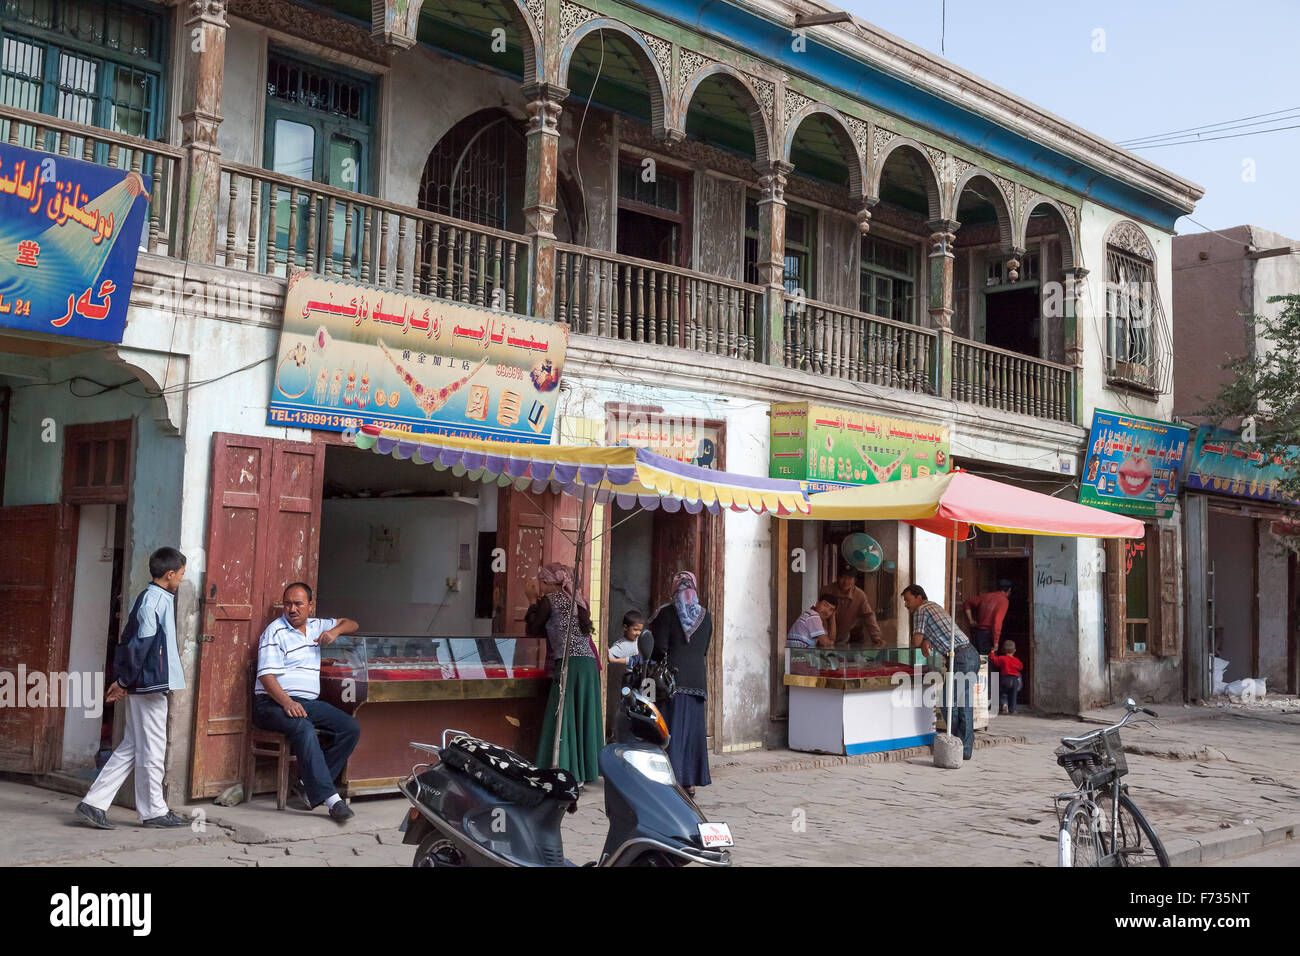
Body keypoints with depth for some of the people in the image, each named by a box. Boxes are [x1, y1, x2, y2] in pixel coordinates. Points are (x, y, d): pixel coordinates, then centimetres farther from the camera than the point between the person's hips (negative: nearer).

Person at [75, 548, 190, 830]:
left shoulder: (155, 598, 14)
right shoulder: (154, 600, -16)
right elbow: (138, 645, -18)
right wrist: (124, 682, -12)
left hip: (145, 685, 10)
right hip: (150, 685, -10)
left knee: (131, 748, 11)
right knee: (151, 749, 0)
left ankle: (93, 804, 11)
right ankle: (154, 810, 10)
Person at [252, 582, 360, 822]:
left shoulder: (316, 626, 18)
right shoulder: (275, 631, -3)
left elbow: (350, 623, 30)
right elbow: (266, 675, -13)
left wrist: (335, 631, 5)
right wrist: (287, 702, -28)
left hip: (308, 703, 7)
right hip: (273, 703, -7)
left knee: (351, 728, -12)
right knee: (303, 728, -36)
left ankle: (310, 784, -11)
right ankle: (330, 798, -42)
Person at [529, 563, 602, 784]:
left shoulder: (549, 600, 0)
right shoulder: (579, 601, 19)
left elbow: (532, 630, 6)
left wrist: (533, 600, 15)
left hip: (568, 664, -7)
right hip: (589, 663, 7)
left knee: (562, 718, -4)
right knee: (584, 717, 11)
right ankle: (585, 770, 14)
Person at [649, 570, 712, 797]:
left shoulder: (667, 613, -6)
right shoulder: (705, 616, 7)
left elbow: (660, 647, -10)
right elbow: (704, 650, 12)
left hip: (673, 675, -4)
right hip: (697, 676, 4)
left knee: (672, 727, -1)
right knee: (694, 729, 9)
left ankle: (673, 779, -6)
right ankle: (691, 781, 12)